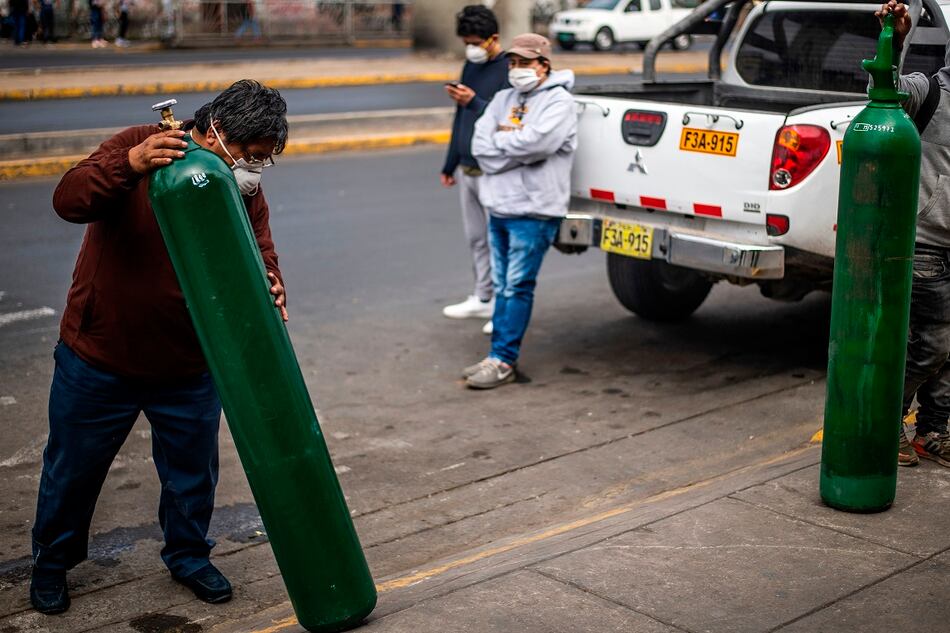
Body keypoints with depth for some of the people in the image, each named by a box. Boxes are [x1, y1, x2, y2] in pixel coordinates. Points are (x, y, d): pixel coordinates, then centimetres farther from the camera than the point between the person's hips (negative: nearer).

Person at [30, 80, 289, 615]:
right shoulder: (140, 147, -17)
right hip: (99, 356, -3)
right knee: (74, 467, 14)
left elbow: (261, 260, -7)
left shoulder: (246, 191, -6)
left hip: (189, 365, 3)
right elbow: (70, 201, -28)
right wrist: (130, 164, -44)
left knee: (193, 470, 15)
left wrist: (271, 294, -30)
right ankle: (53, 562, 37)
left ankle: (188, 555, 40)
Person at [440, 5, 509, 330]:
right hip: (467, 169, 8)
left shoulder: (510, 70, -12)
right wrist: (450, 164, 23)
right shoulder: (471, 66, 14)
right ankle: (482, 298, 23)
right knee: (476, 238, 13)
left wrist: (474, 102, -28)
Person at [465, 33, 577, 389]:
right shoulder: (503, 99, 15)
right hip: (499, 207, 7)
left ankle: (503, 361, -2)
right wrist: (514, 147, -12)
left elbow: (534, 143, -23)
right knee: (503, 286, 12)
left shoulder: (559, 101, -6)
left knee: (517, 287, -6)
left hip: (533, 211, -7)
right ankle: (501, 356, 19)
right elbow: (479, 145, 2)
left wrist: (498, 141, -7)